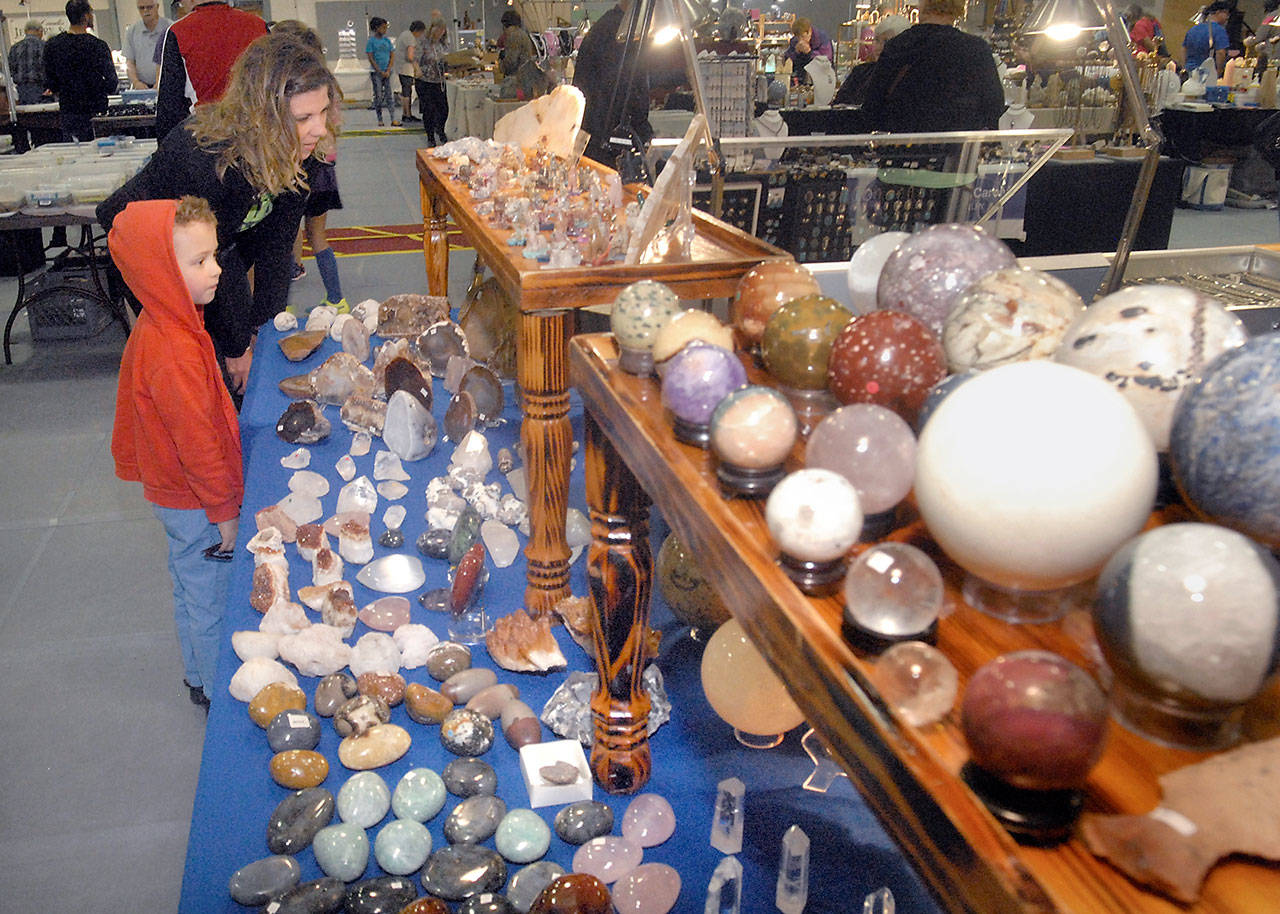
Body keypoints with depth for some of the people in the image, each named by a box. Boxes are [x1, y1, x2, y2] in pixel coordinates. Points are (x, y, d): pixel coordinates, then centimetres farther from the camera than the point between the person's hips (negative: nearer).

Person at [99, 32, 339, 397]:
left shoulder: (300, 155, -22)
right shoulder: (207, 162, -40)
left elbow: (275, 244, -14)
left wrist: (264, 328, -15)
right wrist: (238, 350, -20)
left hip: (224, 241, 6)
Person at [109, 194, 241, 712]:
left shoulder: (159, 326, 0)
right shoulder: (173, 352, -32)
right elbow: (196, 440, -27)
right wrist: (223, 510, -18)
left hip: (173, 490, 10)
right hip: (194, 503, -10)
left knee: (193, 589, 25)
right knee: (209, 600, 9)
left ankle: (200, 678, 44)